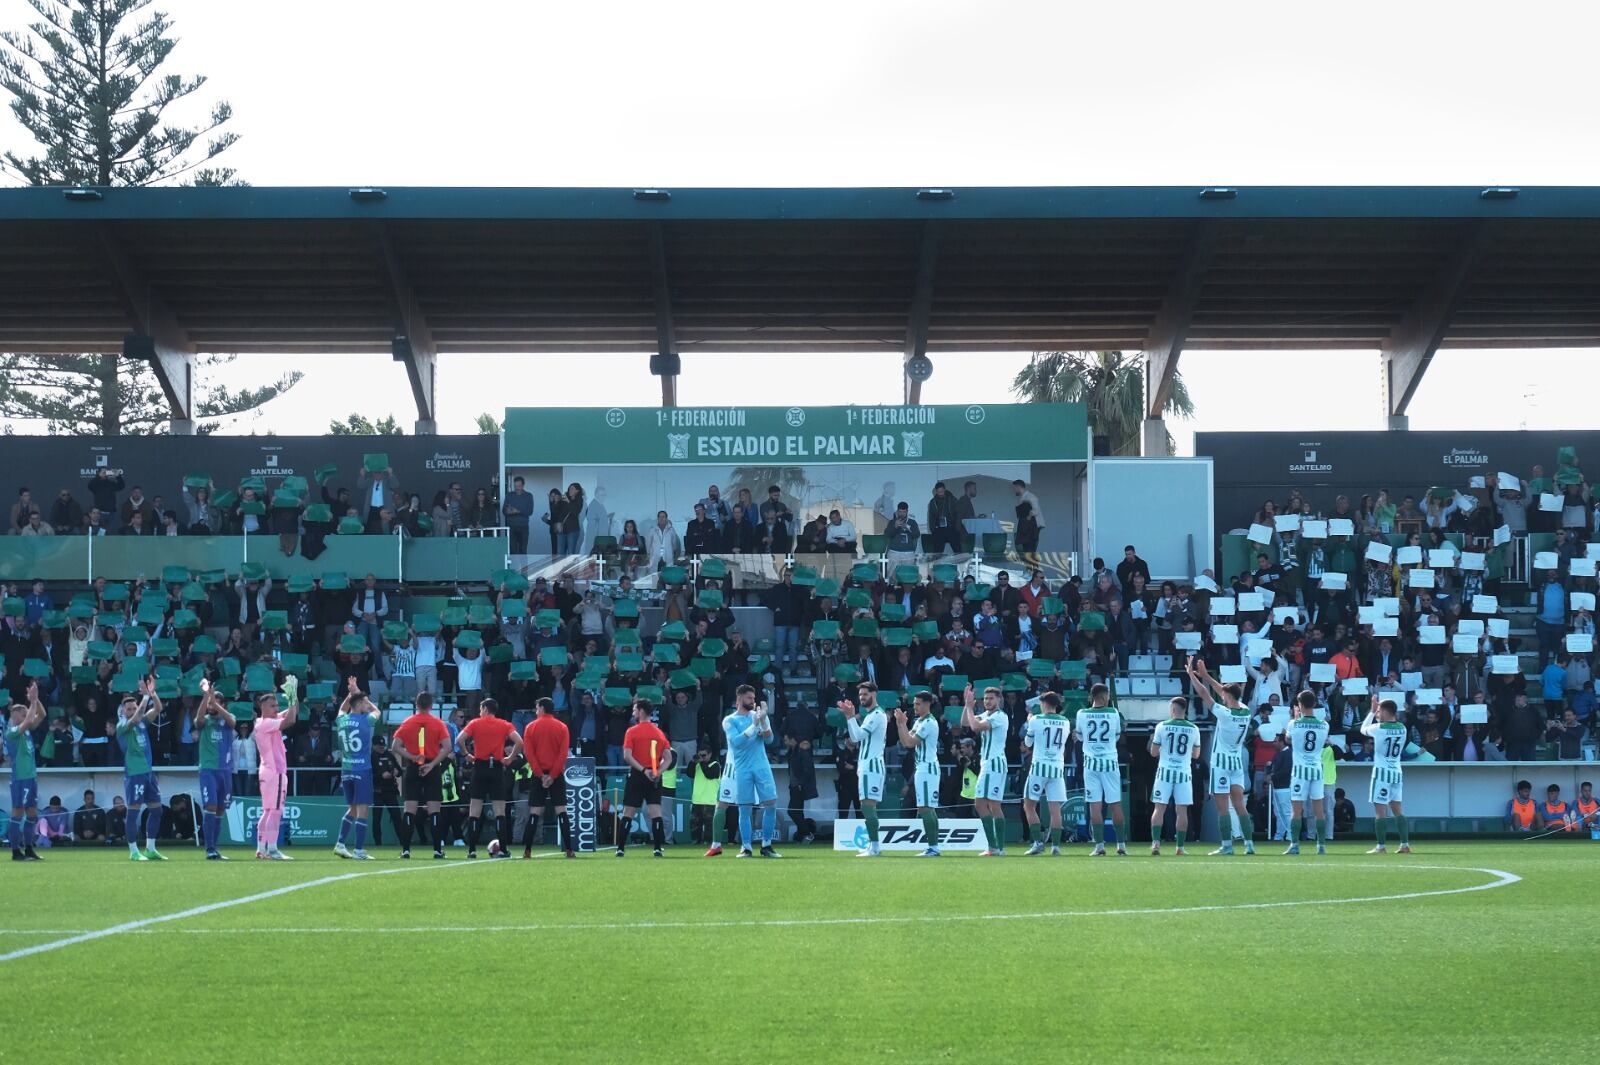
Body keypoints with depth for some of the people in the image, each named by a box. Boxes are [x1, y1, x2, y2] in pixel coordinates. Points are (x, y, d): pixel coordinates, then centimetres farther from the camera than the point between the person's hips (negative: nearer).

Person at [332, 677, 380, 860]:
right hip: (362, 770, -6)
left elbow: (342, 710, 31)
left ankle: (340, 844, 11)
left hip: (345, 770, 6)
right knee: (362, 809, -3)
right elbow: (376, 711, 16)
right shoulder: (365, 721, -8)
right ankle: (359, 851, -6)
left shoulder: (341, 720, 5)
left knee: (352, 809, 18)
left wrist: (351, 693, 26)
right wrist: (357, 692, 20)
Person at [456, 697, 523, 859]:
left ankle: (472, 849, 0)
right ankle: (503, 849, -4)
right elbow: (519, 742, -8)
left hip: (480, 767, -1)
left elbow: (459, 740, -9)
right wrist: (510, 758, 2)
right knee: (500, 811, 2)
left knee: (474, 811, 3)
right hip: (497, 768, 1)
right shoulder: (505, 725, 6)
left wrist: (467, 755, 4)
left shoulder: (475, 723, 4)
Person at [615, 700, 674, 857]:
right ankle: (658, 848, -9)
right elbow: (668, 758, 4)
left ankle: (620, 848, 4)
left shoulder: (632, 732, -3)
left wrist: (643, 770, -17)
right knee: (655, 812, 0)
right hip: (655, 778, 3)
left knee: (627, 813, 4)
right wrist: (658, 772, -7)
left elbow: (627, 756, -14)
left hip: (637, 775, -3)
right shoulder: (660, 733, 10)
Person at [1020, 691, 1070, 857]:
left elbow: (1028, 743, 10)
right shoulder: (1065, 722, 7)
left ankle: (1038, 842, -3)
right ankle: (1055, 845, -3)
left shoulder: (1036, 720, -4)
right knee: (1055, 809, 3)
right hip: (1058, 767, 4)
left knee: (1029, 806, 6)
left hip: (1039, 767, -4)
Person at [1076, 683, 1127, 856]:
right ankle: (1121, 844, 12)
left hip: (1091, 763, 0)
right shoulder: (1114, 713, -4)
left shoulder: (1082, 714, -4)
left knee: (1095, 804, 0)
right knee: (1115, 804, 7)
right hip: (1110, 762, 0)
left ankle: (1099, 846, -5)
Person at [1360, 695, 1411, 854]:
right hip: (1396, 771, 6)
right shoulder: (1402, 729, 3)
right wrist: (1376, 712, 19)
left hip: (1382, 771, -6)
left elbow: (1363, 729, 9)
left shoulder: (1378, 728, -12)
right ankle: (1405, 844, 8)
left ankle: (1381, 846, -5)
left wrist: (1372, 712, 16)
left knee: (1380, 810, -3)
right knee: (1397, 809, 11)